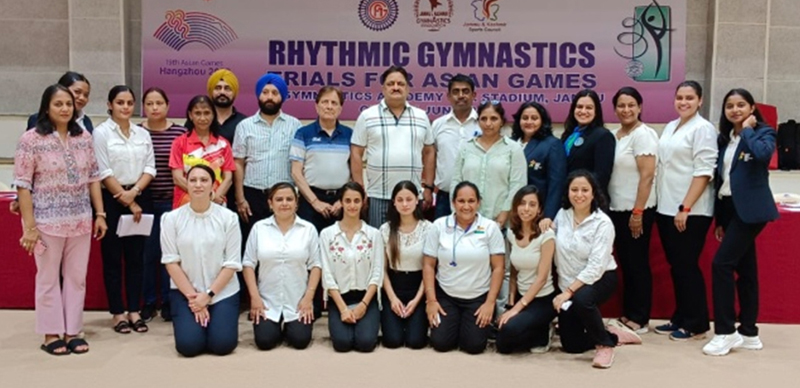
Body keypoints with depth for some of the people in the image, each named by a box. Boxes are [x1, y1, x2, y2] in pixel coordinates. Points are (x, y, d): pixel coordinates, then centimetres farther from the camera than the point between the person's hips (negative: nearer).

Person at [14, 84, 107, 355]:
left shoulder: (84, 137, 5)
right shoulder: (31, 139, -9)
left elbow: (94, 177, 10)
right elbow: (22, 185, -10)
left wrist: (100, 214, 5)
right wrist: (29, 225, -13)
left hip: (80, 220, 4)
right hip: (47, 221, -4)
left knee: (77, 277, 9)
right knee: (48, 278, 7)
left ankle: (73, 331, 20)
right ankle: (52, 334, 18)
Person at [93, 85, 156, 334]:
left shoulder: (143, 134, 10)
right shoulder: (101, 132, -4)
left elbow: (150, 168, 5)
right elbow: (104, 173, -10)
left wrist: (134, 192, -12)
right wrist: (127, 201, -12)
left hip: (140, 198, 4)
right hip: (112, 200, -4)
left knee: (136, 257, 7)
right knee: (113, 258, 2)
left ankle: (134, 311, 14)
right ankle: (118, 314, 9)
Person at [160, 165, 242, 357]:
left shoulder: (228, 217, -6)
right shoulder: (171, 218, -4)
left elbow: (232, 263, -6)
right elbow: (171, 262, -5)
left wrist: (208, 295, -13)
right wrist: (192, 296, -11)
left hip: (222, 292, 0)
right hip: (184, 292, 0)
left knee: (222, 344, -15)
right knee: (189, 345, -16)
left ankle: (213, 321, 20)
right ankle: (197, 322, 20)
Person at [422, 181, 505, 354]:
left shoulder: (490, 228, -6)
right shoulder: (439, 226, -4)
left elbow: (498, 268, -4)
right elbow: (428, 265, 0)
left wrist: (490, 302, -10)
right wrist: (431, 300, -6)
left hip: (479, 297, -1)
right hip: (445, 295, 1)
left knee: (474, 345, -11)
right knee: (440, 342, -12)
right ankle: (454, 322, 22)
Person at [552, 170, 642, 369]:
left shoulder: (603, 223, -16)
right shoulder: (562, 215, -2)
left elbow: (596, 266, -22)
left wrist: (569, 292, -26)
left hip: (599, 279, -5)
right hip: (568, 283, 5)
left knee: (581, 299, -40)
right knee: (571, 345, 5)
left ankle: (605, 343, -14)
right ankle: (612, 335, 31)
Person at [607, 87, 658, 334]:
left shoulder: (643, 134, -12)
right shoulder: (614, 136, 10)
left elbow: (647, 176, -17)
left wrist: (637, 212, -19)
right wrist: (607, 206, 11)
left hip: (636, 210, -7)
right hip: (616, 209, 7)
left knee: (638, 264, 1)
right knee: (625, 263, 13)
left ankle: (640, 319, 11)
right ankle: (627, 314, 23)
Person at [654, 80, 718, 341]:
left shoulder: (703, 129, -9)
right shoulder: (670, 127, 14)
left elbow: (703, 172, -15)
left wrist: (685, 208, -20)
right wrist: (662, 204, 14)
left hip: (691, 211, -7)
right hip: (666, 208, 7)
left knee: (687, 266, -2)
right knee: (675, 266, 12)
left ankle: (696, 325, 9)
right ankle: (680, 318, 22)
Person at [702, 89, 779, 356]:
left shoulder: (764, 132, -4)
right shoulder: (724, 138, 13)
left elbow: (762, 154, -29)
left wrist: (748, 129, -13)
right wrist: (719, 218, 13)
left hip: (750, 209, -7)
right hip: (730, 207, 7)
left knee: (722, 263, -14)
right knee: (744, 269, 10)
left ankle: (725, 332, -6)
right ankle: (749, 333, 16)